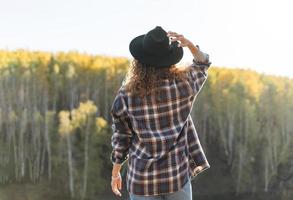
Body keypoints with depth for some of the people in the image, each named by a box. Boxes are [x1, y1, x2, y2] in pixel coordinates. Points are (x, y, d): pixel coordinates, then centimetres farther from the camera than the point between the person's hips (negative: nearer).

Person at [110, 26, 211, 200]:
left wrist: (116, 172, 11)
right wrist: (189, 44, -3)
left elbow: (121, 138, -2)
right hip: (178, 175, 1)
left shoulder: (127, 94, -10)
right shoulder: (183, 84, -8)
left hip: (143, 179, -1)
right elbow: (203, 63, 14)